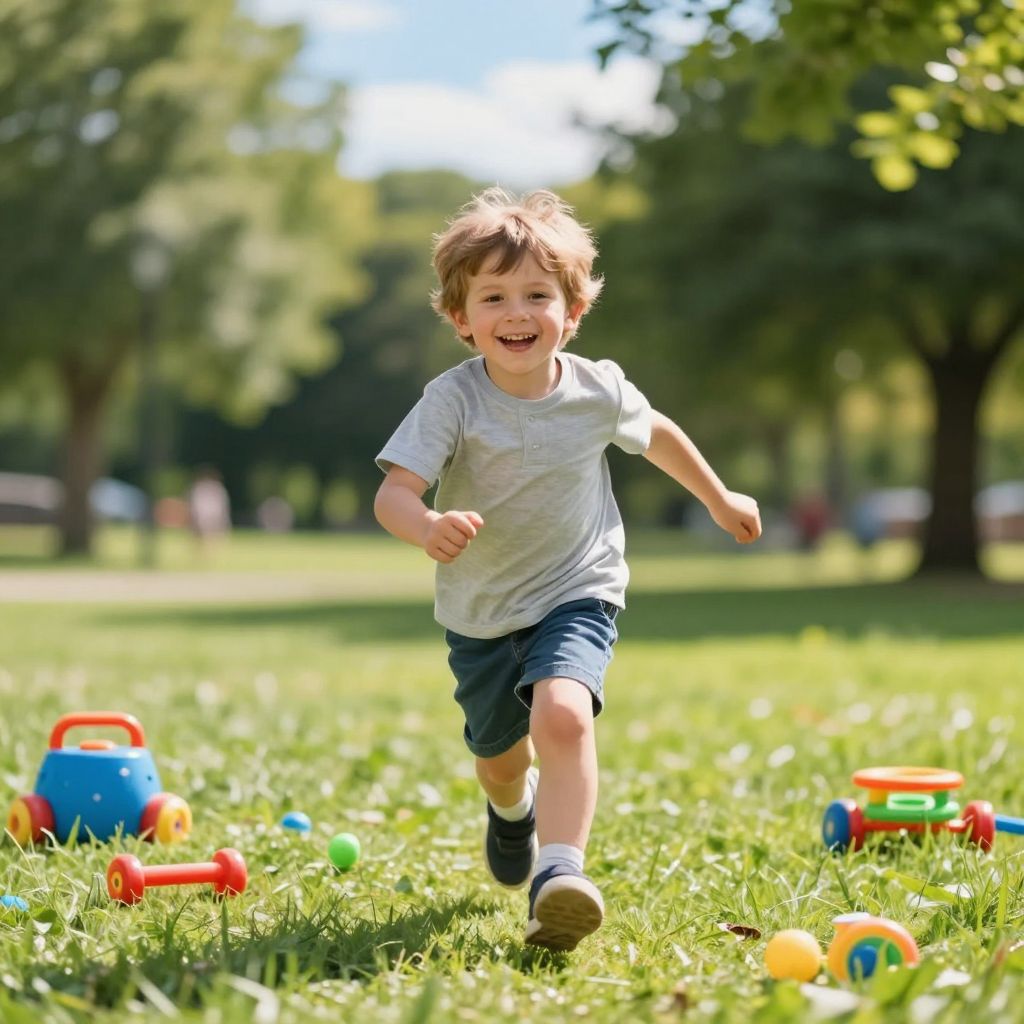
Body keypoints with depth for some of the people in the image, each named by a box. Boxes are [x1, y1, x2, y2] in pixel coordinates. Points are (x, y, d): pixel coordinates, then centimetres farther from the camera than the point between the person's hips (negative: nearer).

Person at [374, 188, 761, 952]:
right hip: (479, 611, 1)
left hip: (576, 596, -1)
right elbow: (393, 492, -28)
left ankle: (560, 874, -34)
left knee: (562, 715, -31)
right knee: (498, 757, 20)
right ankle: (514, 809, 56)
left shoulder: (599, 391, -11)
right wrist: (427, 528, -52)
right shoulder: (452, 400, -19)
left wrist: (721, 500, 25)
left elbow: (657, 433, 12)